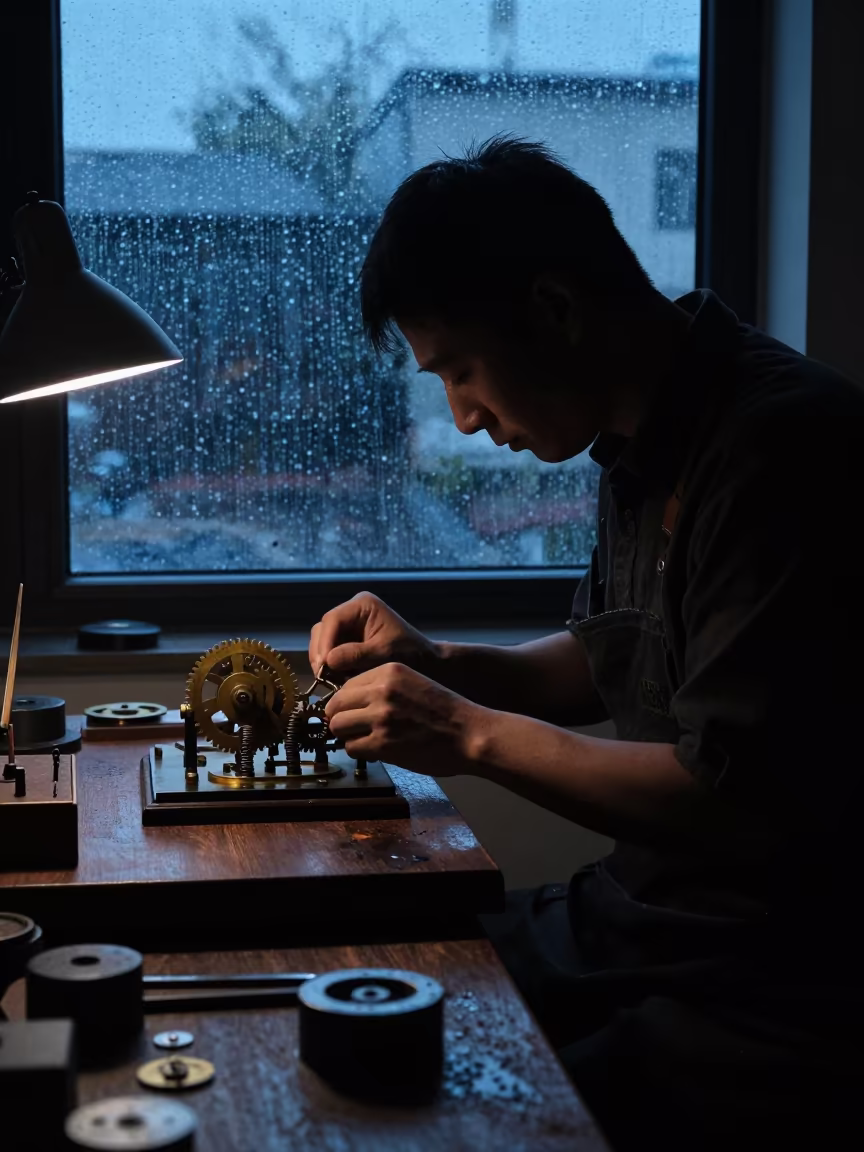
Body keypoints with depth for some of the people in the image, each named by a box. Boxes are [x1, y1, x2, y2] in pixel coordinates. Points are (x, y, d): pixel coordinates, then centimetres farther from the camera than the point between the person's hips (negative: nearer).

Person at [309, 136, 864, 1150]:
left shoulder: (781, 448, -21)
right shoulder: (646, 442, 8)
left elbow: (744, 798, -24)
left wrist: (475, 734, -16)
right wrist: (437, 665, 6)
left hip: (770, 991, -8)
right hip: (639, 917, 9)